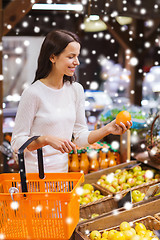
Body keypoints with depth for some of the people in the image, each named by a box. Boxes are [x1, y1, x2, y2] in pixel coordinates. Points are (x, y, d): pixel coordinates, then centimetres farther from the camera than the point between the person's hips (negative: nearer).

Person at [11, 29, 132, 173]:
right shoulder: (33, 93, -14)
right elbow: (17, 142, -12)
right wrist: (47, 139, -25)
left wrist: (108, 129, -8)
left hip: (63, 168, 4)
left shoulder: (76, 90, 3)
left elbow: (81, 138, 6)